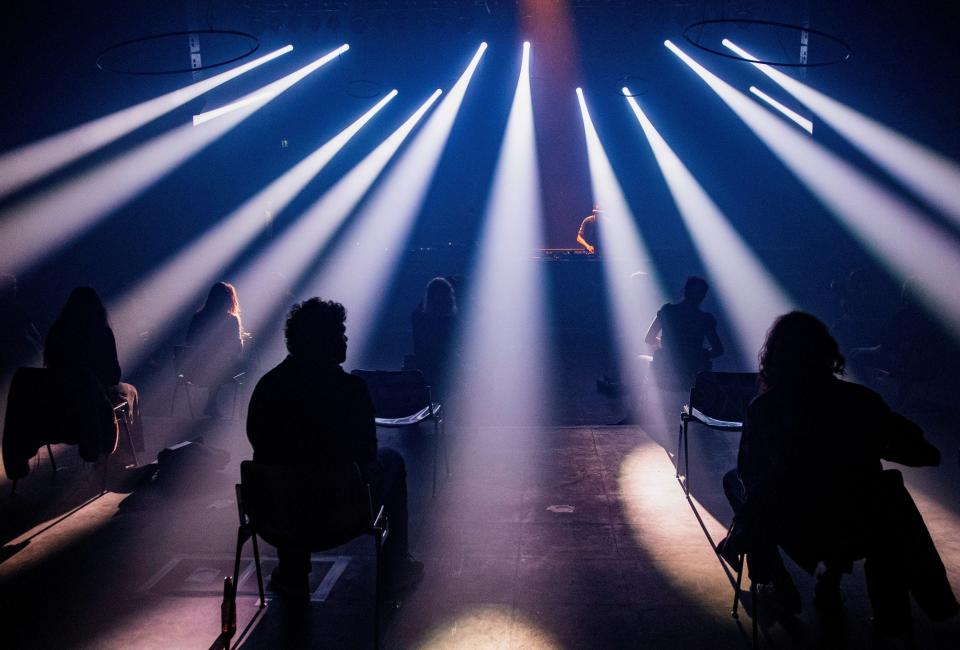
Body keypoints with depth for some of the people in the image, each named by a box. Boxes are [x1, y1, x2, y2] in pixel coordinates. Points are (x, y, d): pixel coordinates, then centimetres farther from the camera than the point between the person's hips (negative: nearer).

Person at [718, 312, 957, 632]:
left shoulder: (764, 407, -9)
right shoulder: (860, 398, -6)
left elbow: (751, 474, 0)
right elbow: (924, 453, 2)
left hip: (801, 533, -1)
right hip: (862, 532, 1)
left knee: (734, 480, 24)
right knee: (887, 486, 33)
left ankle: (775, 579, 21)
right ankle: (832, 579, 33)